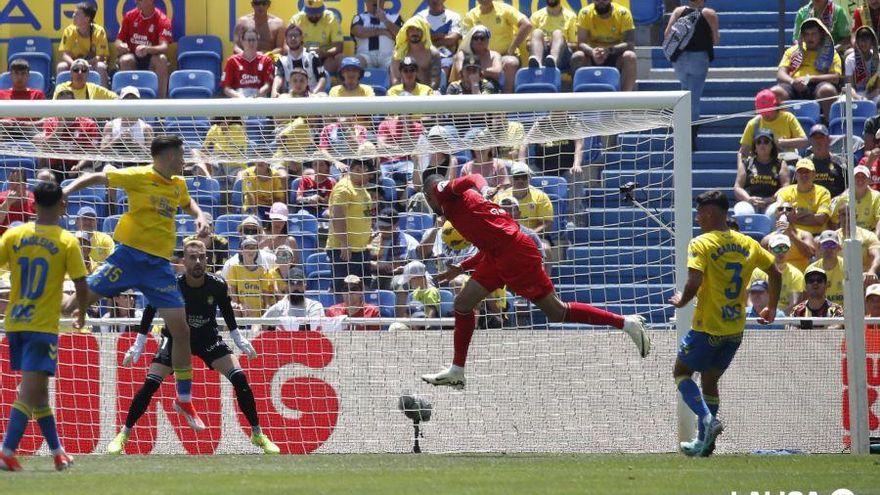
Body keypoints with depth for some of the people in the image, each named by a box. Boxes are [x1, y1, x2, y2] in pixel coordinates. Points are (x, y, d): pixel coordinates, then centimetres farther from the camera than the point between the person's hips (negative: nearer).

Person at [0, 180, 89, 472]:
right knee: (30, 390, -8)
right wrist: (82, 315, 12)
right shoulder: (67, 242, -7)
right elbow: (82, 288, -8)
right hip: (43, 325, -5)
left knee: (37, 389, 16)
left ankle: (57, 451, 27)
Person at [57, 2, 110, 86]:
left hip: (92, 64, -2)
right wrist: (73, 64, -33)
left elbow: (101, 57, -16)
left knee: (101, 67, -33)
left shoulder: (99, 31, -14)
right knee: (61, 67, -26)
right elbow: (64, 54, -11)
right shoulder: (69, 30, -8)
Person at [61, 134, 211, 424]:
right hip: (130, 254, -5)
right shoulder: (138, 177, -8)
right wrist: (65, 192, -16)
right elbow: (96, 178, -2)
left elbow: (188, 203, 34)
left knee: (181, 331, 2)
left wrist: (199, 216, 14)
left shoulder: (178, 185, 11)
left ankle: (185, 399, 13)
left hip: (159, 264, 5)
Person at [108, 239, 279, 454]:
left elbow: (227, 312, 2)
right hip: (176, 337, -1)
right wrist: (138, 346, -8)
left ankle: (257, 435, 1)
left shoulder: (217, 286, -19)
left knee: (239, 378, -13)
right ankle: (123, 435, 0)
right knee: (150, 384, -15)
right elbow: (150, 310, -10)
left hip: (208, 338, 1)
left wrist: (240, 341, 7)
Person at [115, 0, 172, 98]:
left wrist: (147, 49, -43)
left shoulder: (162, 20, -8)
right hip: (133, 58, 2)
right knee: (125, 60, -32)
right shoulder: (130, 16, 3)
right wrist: (120, 46, -21)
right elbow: (118, 40, 6)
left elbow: (164, 47, -21)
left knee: (162, 59, -34)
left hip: (151, 60, -2)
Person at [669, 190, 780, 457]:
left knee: (681, 372, 11)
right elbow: (775, 274, 12)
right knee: (710, 380, 18)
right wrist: (772, 308, 24)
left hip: (708, 327, -6)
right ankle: (704, 440, 17)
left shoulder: (701, 244, -13)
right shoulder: (746, 243, 6)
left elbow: (694, 283, -25)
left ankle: (708, 419, -11)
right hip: (736, 329, 6)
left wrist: (681, 301, -5)